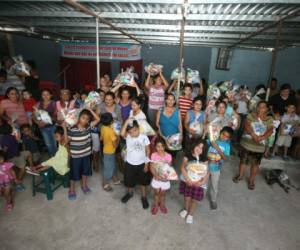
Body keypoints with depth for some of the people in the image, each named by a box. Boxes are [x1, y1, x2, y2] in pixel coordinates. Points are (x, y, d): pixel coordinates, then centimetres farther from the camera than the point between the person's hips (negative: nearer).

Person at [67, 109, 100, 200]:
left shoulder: (88, 127, -7)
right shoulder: (72, 129, -20)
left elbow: (98, 119, -9)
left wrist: (90, 110, -13)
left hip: (86, 154, 4)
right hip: (75, 156, -4)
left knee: (85, 170, 20)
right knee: (74, 172, 12)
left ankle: (84, 185, 43)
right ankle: (72, 190, 32)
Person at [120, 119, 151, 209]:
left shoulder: (144, 137, -15)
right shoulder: (127, 137, -14)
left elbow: (148, 151, -7)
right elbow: (122, 134, -38)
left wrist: (147, 164, -6)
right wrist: (126, 122, -39)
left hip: (141, 164, -1)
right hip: (130, 163, 1)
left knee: (143, 181, 18)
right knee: (129, 181, 19)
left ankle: (144, 197, 40)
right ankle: (130, 193, 49)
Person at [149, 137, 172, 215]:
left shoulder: (168, 156, -14)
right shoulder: (153, 155, -14)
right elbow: (151, 167, -12)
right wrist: (156, 175, -26)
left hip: (165, 178, 0)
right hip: (156, 178, 0)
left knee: (162, 193, 18)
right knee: (156, 192, 18)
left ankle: (162, 205, 45)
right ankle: (156, 205, 43)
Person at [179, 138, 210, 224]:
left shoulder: (204, 158, -13)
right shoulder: (188, 154, -14)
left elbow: (207, 171, -13)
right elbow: (183, 167, -15)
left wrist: (203, 181, -27)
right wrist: (187, 179, -25)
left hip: (198, 182, 0)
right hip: (187, 180, 0)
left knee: (194, 199, 12)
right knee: (187, 197, 15)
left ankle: (190, 214, 41)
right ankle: (186, 209, 48)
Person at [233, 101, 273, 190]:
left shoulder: (269, 119, 1)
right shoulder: (251, 115, -3)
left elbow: (270, 130, -10)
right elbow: (247, 125, -17)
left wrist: (261, 137, -27)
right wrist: (254, 135, -29)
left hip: (259, 146, 1)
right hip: (246, 143, 0)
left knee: (255, 164, 12)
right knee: (243, 160, 14)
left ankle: (251, 180, 30)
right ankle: (240, 175, 36)